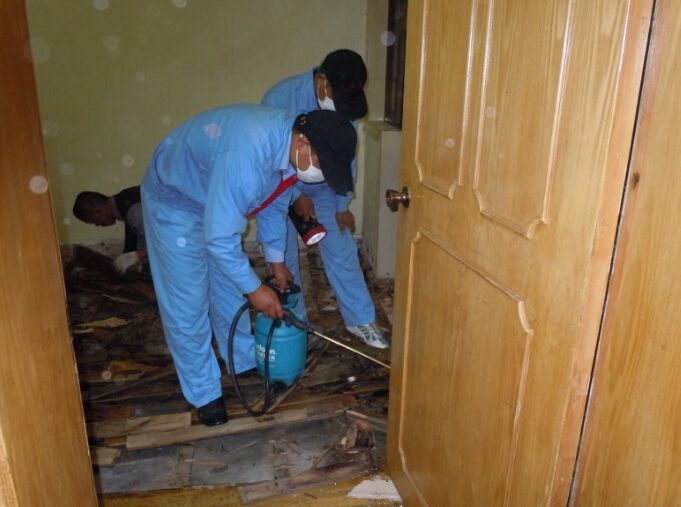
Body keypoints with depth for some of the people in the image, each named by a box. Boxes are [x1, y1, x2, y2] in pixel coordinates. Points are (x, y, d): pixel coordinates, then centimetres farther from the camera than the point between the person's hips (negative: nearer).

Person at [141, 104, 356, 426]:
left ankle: (245, 360, 34)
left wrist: (276, 260, 9)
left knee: (229, 287, 15)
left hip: (213, 196, 8)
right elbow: (219, 238, -36)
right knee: (187, 303, -2)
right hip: (174, 199, -8)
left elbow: (275, 204, 4)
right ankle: (203, 393, 14)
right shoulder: (248, 156, -42)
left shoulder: (288, 143, -14)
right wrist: (255, 289, -24)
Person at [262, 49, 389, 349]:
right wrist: (295, 196, -21)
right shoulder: (280, 98, -29)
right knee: (284, 259, 5)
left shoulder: (346, 104, -17)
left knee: (342, 252, 2)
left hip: (323, 188, 3)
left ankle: (360, 320, 15)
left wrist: (342, 206, -3)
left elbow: (346, 158, -5)